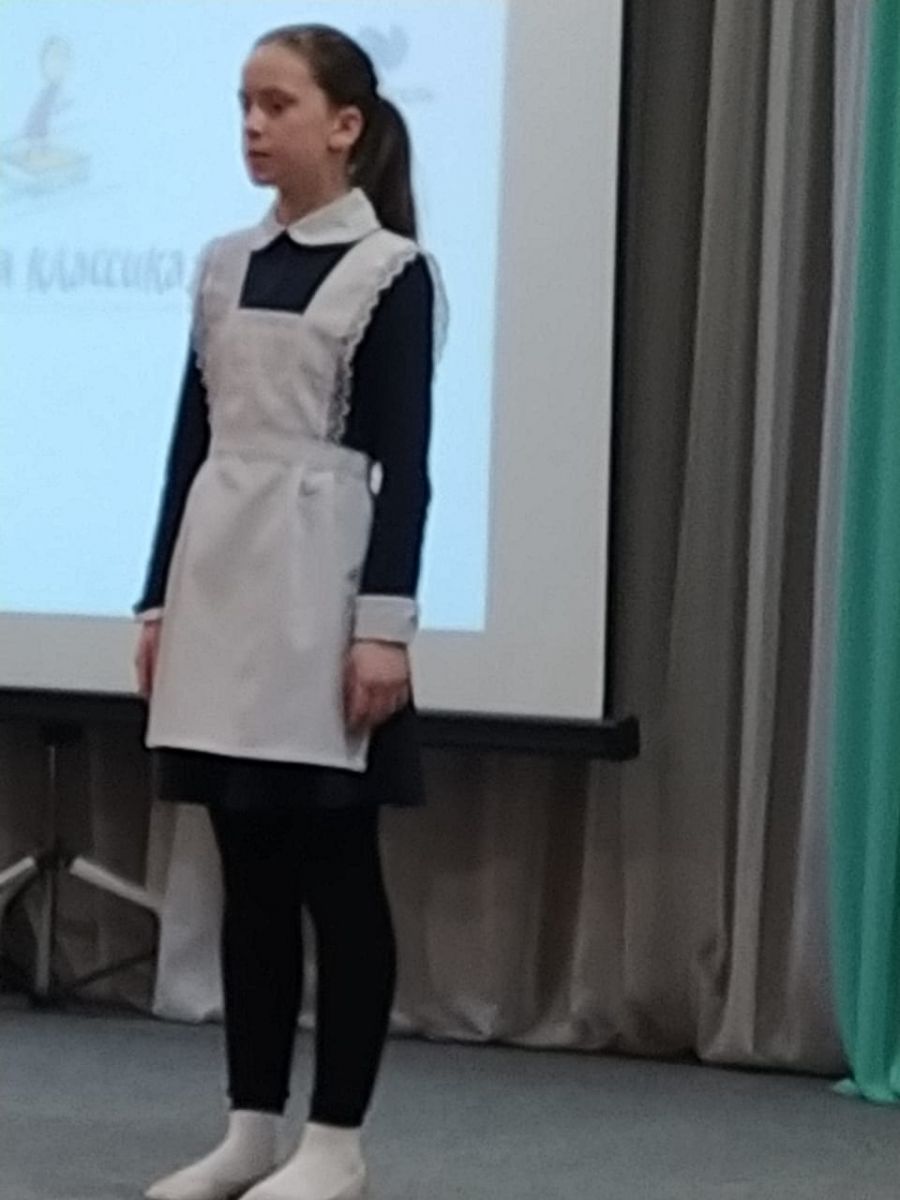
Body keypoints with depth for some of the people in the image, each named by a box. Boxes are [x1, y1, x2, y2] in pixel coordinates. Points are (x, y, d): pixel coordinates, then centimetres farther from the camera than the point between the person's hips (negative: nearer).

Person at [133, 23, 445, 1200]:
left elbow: (402, 461, -9)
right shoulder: (226, 264, 12)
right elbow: (193, 442, 13)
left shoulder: (391, 270, -4)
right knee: (249, 867, 8)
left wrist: (387, 622, -15)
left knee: (335, 865, -1)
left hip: (322, 586, -5)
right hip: (223, 582, 6)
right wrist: (160, 597, 10)